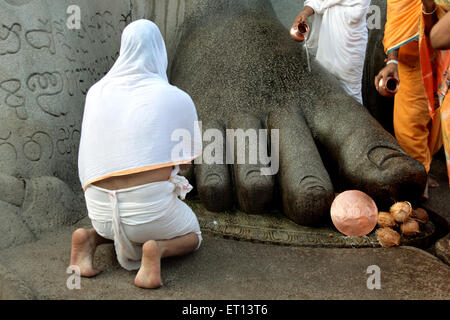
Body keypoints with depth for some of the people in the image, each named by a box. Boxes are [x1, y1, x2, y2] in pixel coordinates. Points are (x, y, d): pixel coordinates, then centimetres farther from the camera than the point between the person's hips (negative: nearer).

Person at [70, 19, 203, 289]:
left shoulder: (97, 92, 8)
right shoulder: (178, 99, -3)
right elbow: (186, 161, 8)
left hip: (102, 211, 5)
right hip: (151, 204, -4)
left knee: (127, 229, 40)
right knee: (191, 236, 28)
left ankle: (91, 239, 7)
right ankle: (156, 249, -7)